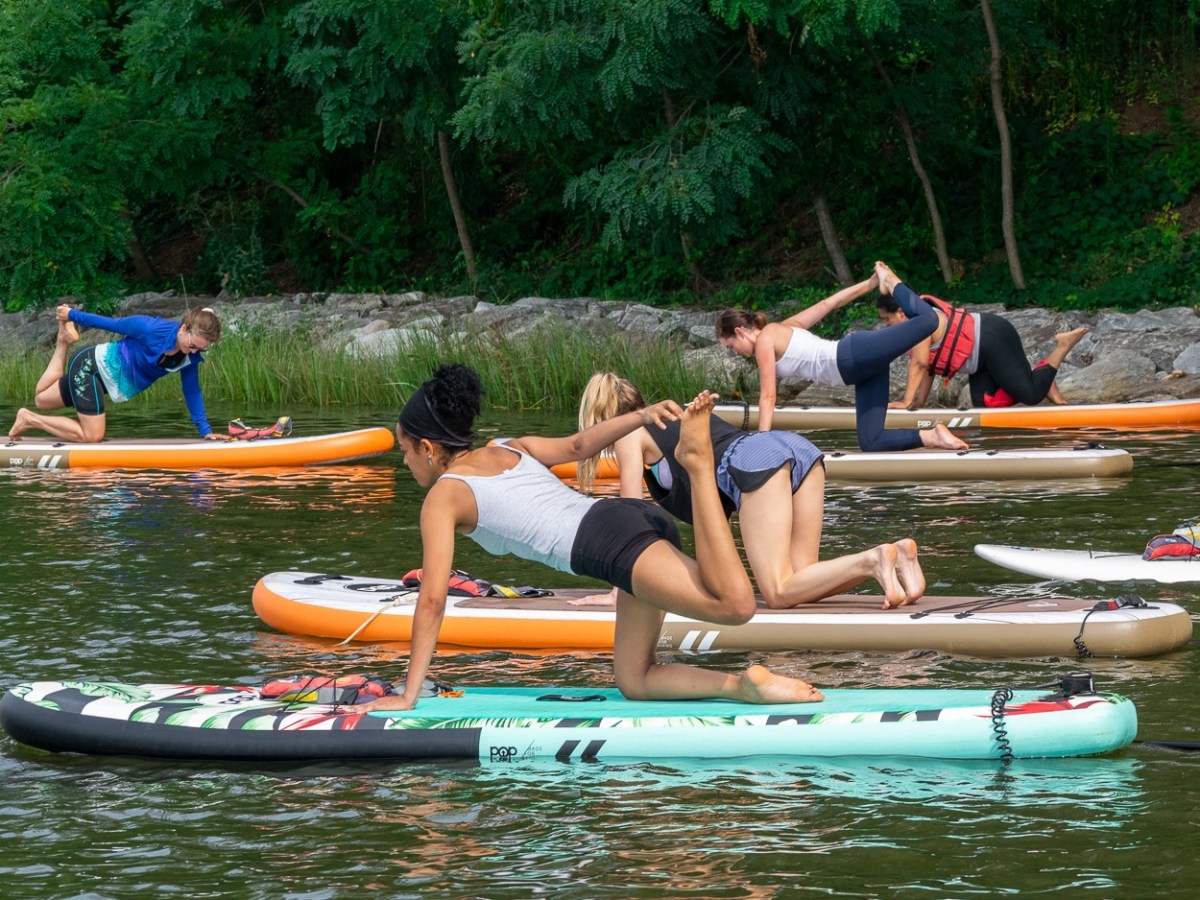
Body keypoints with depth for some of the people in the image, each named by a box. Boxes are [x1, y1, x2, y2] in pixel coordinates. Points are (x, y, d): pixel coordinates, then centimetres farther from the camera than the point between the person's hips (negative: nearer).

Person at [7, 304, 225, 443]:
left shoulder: (190, 357, -12)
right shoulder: (150, 329, -32)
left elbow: (192, 393, -2)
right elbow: (110, 323, -19)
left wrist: (205, 431, -7)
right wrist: (72, 315, -6)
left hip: (102, 375, 8)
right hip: (89, 364, -8)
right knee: (91, 436, -15)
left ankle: (64, 341, 32)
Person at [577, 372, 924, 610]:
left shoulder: (629, 435, 18)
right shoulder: (672, 418, 39)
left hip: (754, 459, -8)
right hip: (797, 446, 8)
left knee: (780, 594, -12)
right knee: (800, 582, 5)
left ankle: (872, 561, -34)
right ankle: (895, 555, -15)